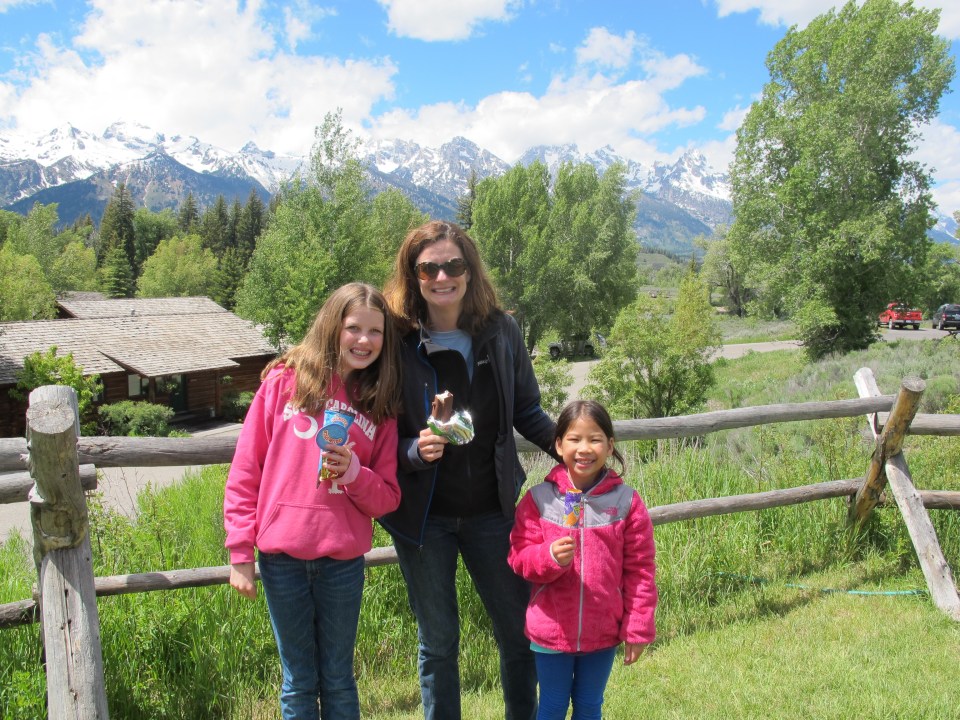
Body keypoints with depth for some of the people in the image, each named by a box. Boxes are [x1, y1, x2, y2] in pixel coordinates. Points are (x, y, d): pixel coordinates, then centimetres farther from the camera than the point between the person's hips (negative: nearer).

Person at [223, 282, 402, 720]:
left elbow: (388, 497, 4)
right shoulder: (285, 381, -1)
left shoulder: (380, 406, 4)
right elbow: (245, 471, 0)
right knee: (298, 683, 13)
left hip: (343, 560, 1)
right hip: (282, 556, -1)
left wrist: (354, 473, -16)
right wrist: (240, 552, -2)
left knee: (338, 680, 14)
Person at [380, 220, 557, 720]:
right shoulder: (396, 341, -12)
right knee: (437, 642, 15)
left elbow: (527, 413, 5)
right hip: (423, 514, -2)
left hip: (491, 510, 2)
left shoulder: (501, 332, -5)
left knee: (517, 631, 15)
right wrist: (414, 450, -26)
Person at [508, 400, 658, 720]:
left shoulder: (626, 501, -7)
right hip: (550, 630, 0)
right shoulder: (539, 499, -8)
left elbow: (639, 570, -3)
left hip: (602, 632, 1)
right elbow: (520, 558, -6)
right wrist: (551, 557, -27)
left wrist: (638, 629, -3)